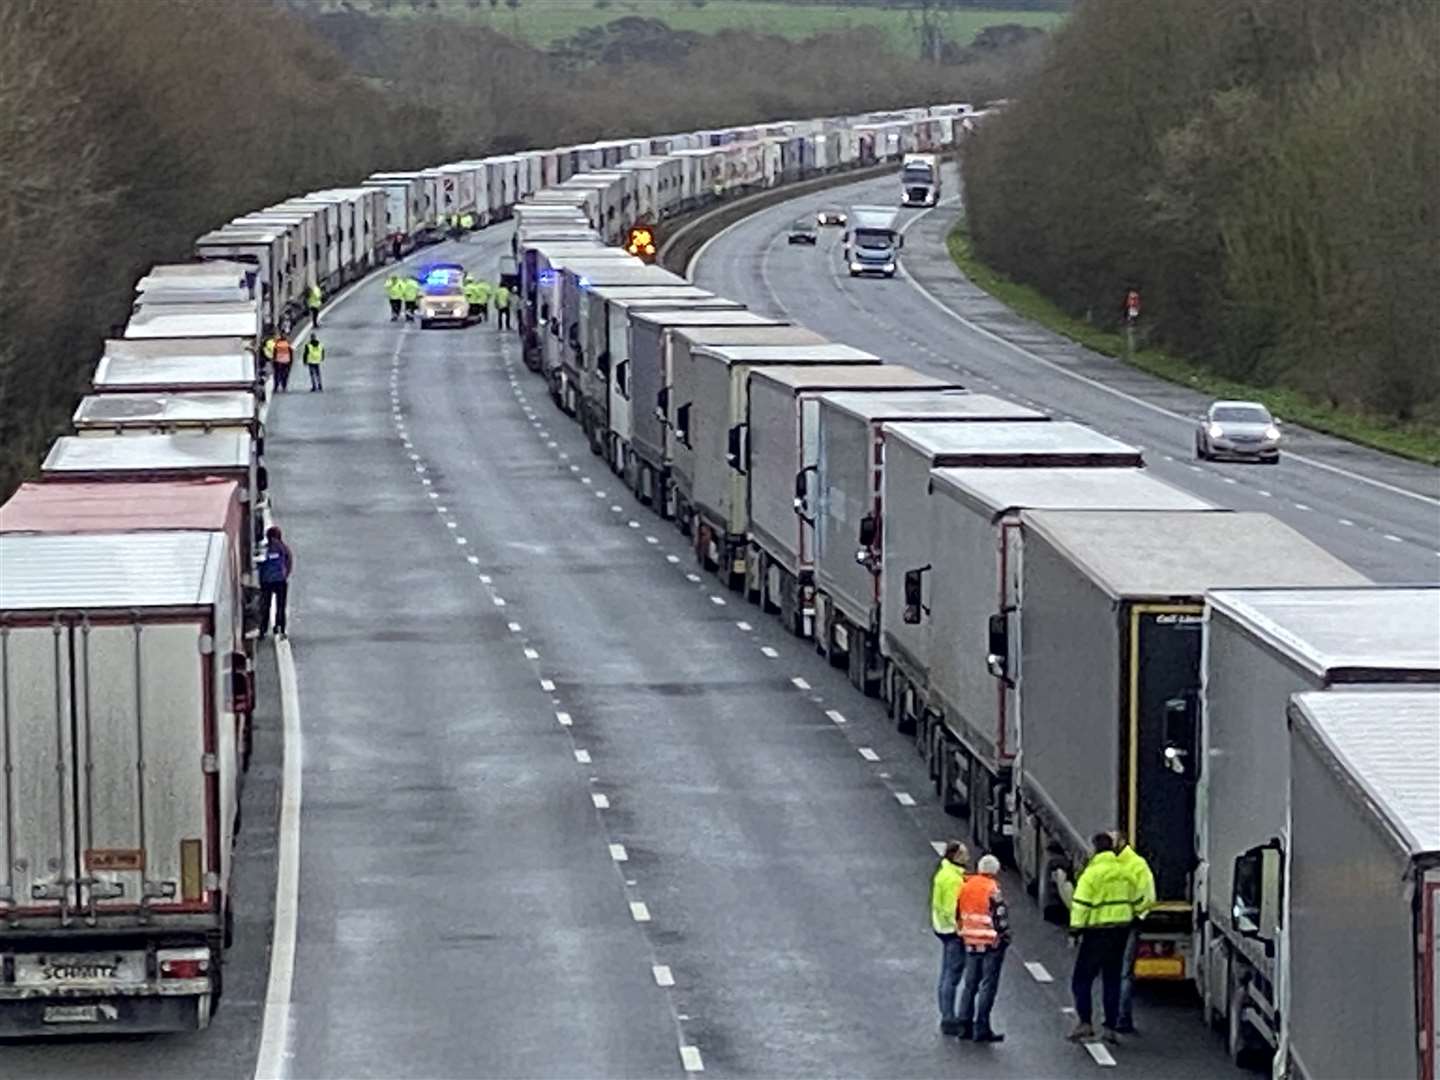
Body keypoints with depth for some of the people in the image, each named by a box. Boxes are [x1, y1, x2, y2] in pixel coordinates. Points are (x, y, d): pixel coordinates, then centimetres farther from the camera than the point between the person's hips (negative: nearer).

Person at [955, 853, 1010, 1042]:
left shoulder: (965, 886, 6)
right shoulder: (992, 889, -14)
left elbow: (958, 913, 13)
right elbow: (1000, 916, -16)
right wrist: (1005, 936, -5)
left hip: (970, 942, 6)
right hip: (991, 942, -6)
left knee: (970, 984, 16)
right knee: (988, 985, -1)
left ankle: (964, 1025, 18)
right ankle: (981, 1028, -2)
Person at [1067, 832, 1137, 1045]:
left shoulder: (1092, 873, -13)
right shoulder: (1124, 872, 5)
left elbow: (1081, 905, -14)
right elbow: (1133, 900, 15)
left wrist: (1075, 928, -6)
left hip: (1098, 931, -6)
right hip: (1121, 930, 6)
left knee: (1082, 979, 2)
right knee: (1112, 980, 12)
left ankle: (1084, 1022, -11)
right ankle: (1111, 1026, 11)